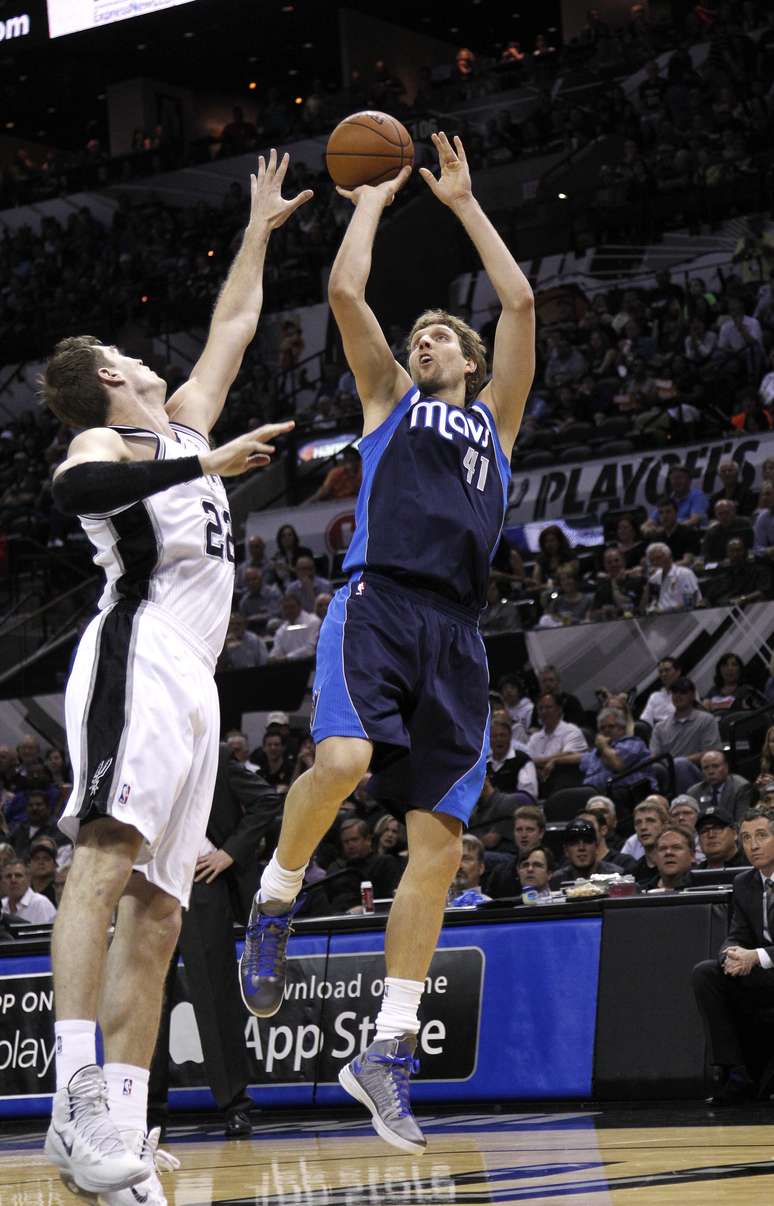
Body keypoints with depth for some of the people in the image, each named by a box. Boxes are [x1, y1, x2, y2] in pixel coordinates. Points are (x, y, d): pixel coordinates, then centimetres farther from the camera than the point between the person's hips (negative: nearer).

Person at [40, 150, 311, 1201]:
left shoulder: (186, 422, 28)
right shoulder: (103, 444, 4)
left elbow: (234, 323, 40)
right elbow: (74, 491, -21)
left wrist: (260, 229, 42)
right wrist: (205, 465, -24)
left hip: (191, 682, 9)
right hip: (139, 658, -9)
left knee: (155, 914, 0)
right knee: (107, 857, -25)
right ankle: (78, 1091, -40)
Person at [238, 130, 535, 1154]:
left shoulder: (494, 417, 27)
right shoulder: (391, 397, 21)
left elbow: (520, 301, 19)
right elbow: (345, 291, 10)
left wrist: (464, 203, 24)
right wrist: (373, 199, 23)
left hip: (455, 634, 4)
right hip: (377, 603, -3)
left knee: (439, 841, -4)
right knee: (343, 758, -32)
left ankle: (389, 1050, -1)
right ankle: (274, 903, -4)